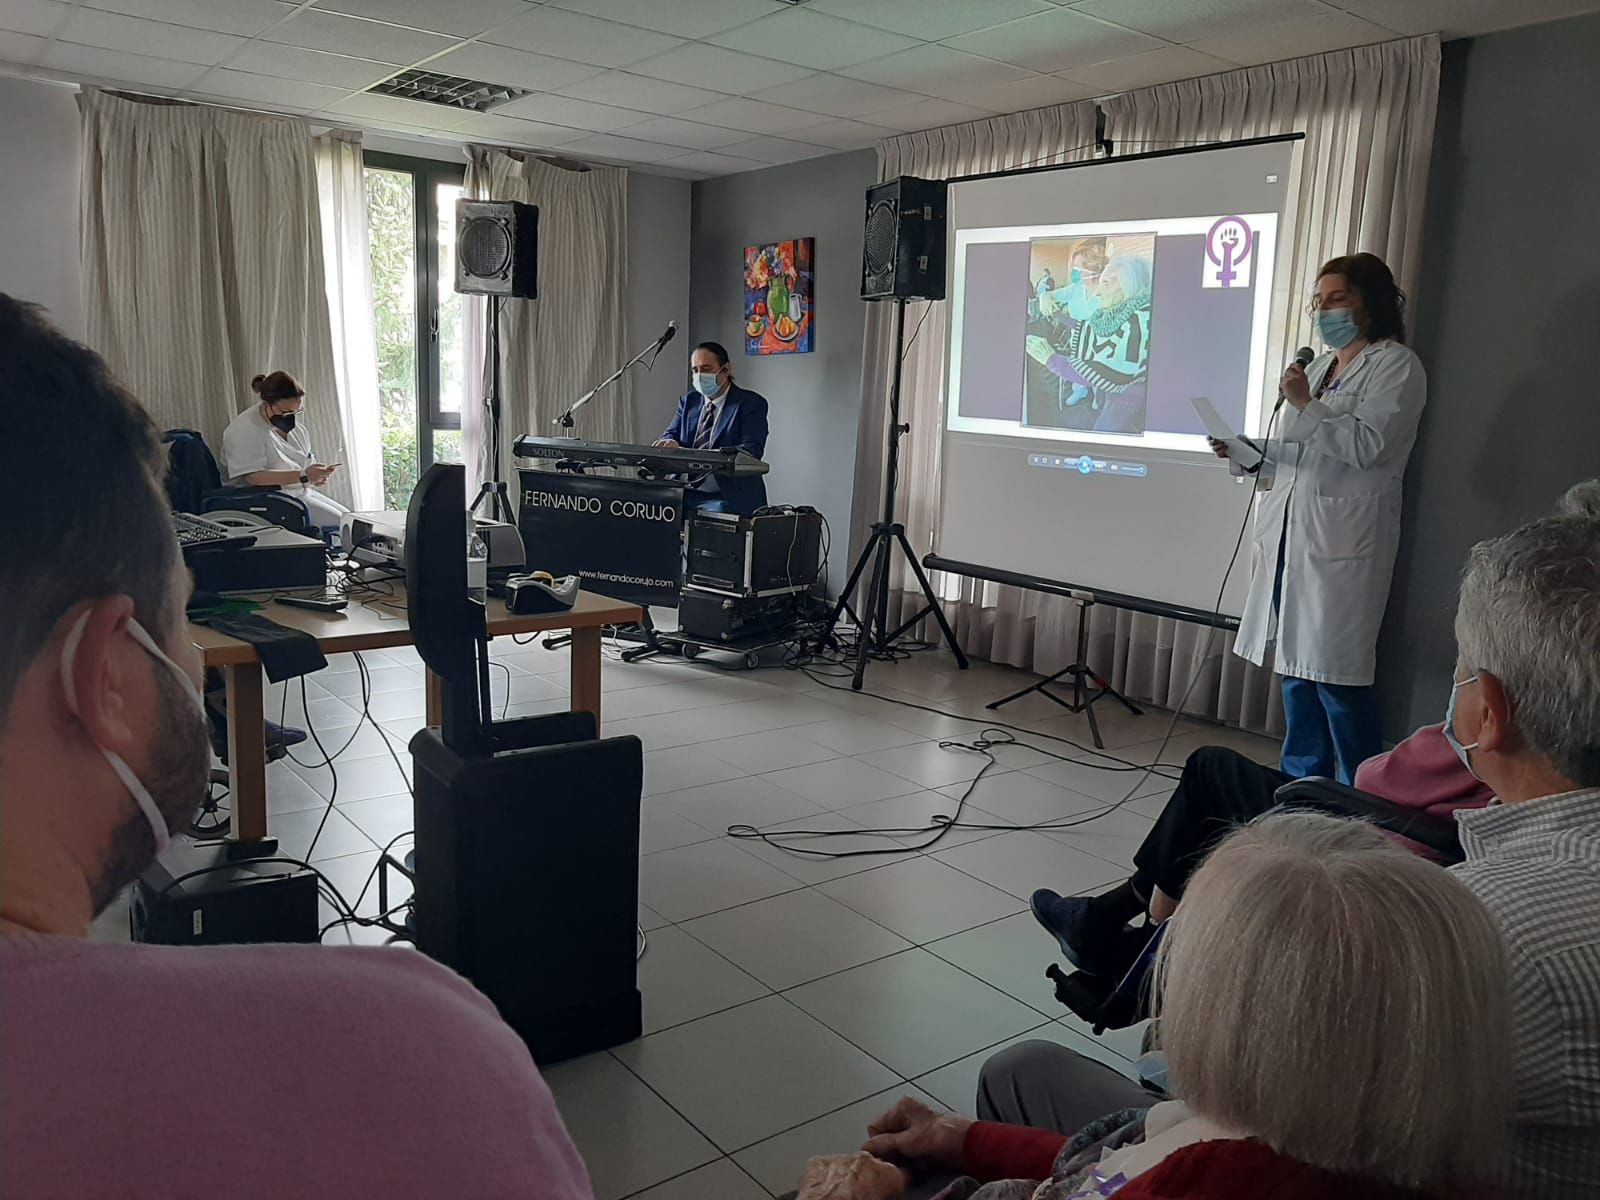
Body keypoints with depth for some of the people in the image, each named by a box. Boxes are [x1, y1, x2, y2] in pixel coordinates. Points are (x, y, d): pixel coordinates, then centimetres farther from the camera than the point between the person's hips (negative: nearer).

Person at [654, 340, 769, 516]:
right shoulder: (688, 401, 18)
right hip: (685, 493, 4)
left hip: (725, 497, -4)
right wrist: (670, 443, -17)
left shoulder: (751, 403, 0)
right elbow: (671, 434, 11)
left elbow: (752, 450, -13)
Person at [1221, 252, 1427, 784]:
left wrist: (1305, 405, -13)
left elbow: (1366, 446, -14)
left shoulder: (1396, 366, -2)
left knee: (1335, 673, -8)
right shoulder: (1319, 366, 21)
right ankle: (1301, 784, 21)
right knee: (1296, 663, 10)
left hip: (1342, 538, -8)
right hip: (1291, 534, 8)